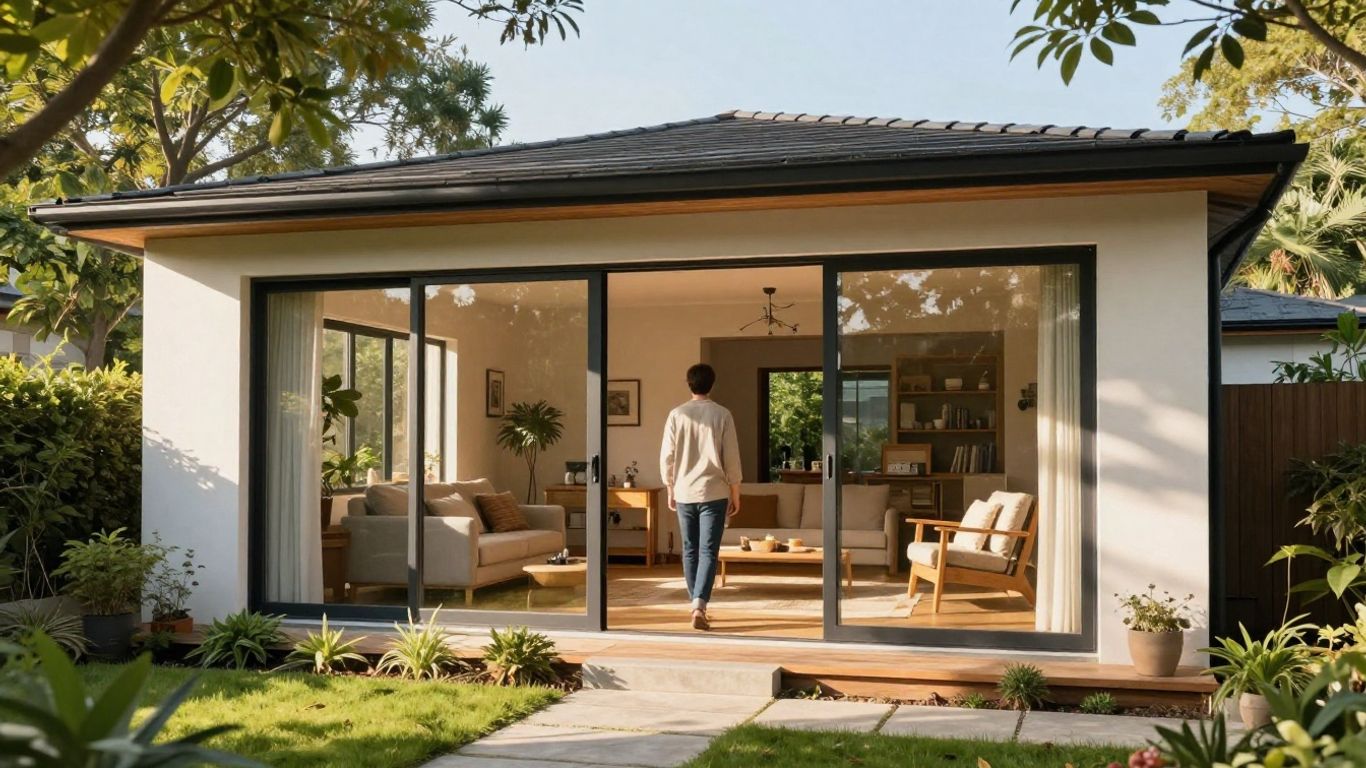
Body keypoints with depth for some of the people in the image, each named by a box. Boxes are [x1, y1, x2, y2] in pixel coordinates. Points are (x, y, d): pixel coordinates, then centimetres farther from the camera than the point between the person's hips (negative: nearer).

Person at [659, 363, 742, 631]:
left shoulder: (677, 415, 1)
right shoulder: (722, 415, -3)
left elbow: (667, 457, 2)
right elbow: (732, 458, -3)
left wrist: (670, 491, 14)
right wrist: (735, 494, 6)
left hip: (684, 493, 2)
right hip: (714, 492, -2)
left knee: (690, 551, 13)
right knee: (708, 551, -3)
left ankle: (697, 605, 20)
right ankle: (699, 606, -18)